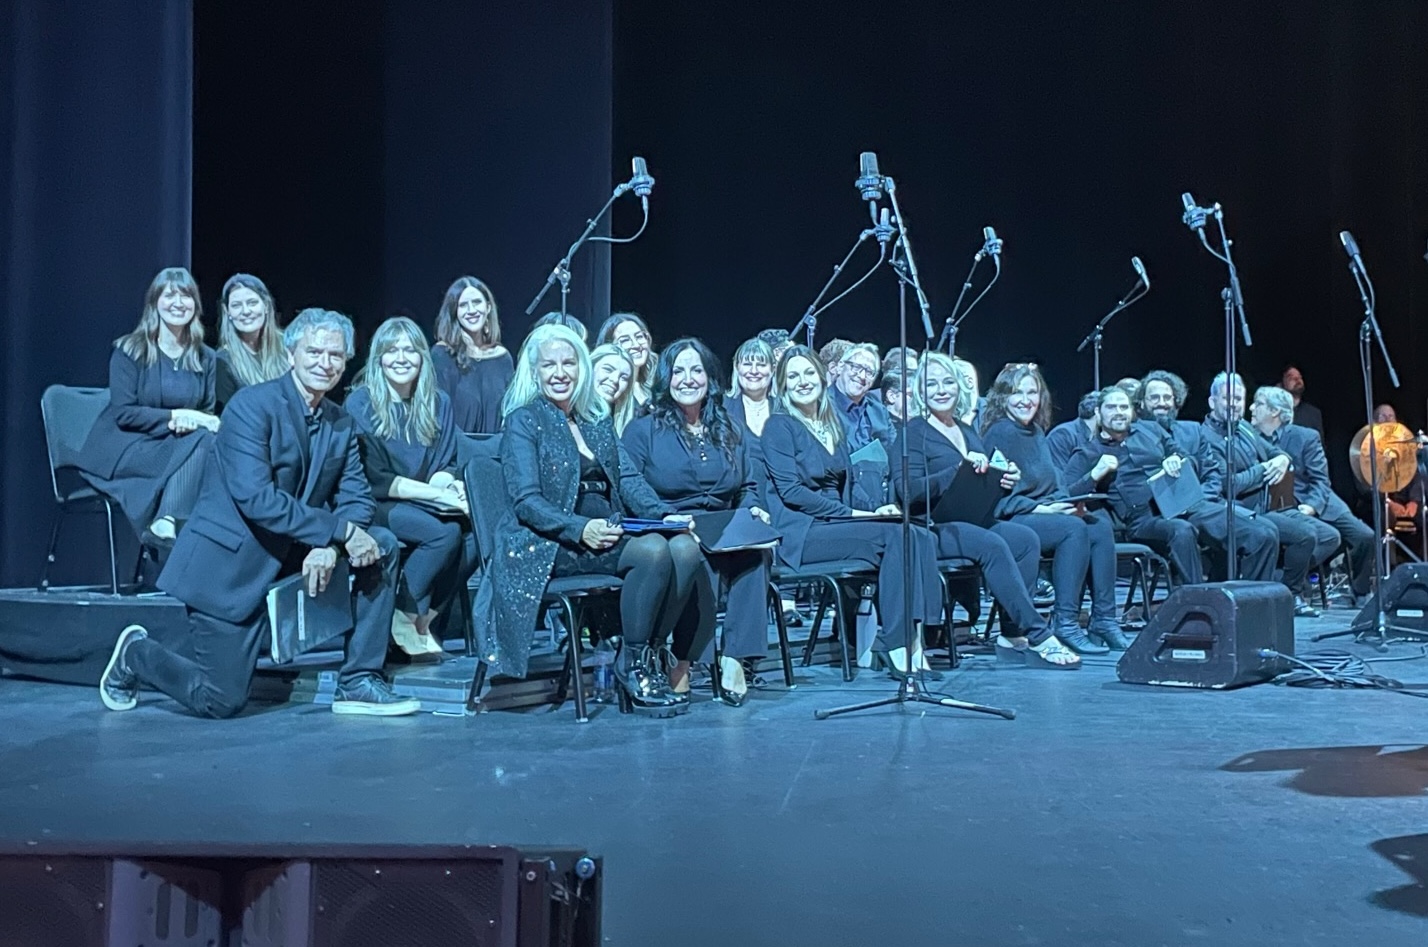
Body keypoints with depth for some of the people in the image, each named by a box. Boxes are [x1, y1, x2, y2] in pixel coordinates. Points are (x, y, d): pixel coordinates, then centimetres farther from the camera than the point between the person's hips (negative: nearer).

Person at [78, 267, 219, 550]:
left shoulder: (205, 358, 10)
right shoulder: (129, 351, -3)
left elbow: (210, 413, 9)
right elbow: (123, 413, -11)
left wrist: (191, 421, -16)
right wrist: (176, 416, -21)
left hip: (177, 446, 5)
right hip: (125, 447, -4)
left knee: (208, 439, -32)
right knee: (200, 447, -32)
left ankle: (165, 524, -40)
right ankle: (167, 524, -35)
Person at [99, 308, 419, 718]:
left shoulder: (342, 425, 5)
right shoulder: (253, 405, -16)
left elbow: (356, 498, 0)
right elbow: (254, 497, -26)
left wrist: (329, 547, -21)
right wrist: (339, 532, -28)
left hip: (290, 554, 7)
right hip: (230, 561, -7)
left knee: (381, 545, -10)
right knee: (221, 701, -8)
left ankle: (359, 681, -4)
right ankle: (135, 654, 23)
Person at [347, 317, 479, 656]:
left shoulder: (438, 403, 9)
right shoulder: (360, 404, -5)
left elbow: (447, 466, 9)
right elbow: (375, 479, -11)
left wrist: (449, 484, -18)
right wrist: (440, 495, -21)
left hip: (423, 504, 5)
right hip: (376, 507, -5)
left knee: (475, 531, -26)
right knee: (444, 532, -32)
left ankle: (428, 617, -10)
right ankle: (404, 617, -13)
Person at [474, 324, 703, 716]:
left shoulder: (598, 420, 21)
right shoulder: (524, 420, 1)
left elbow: (628, 479, 12)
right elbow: (526, 502, -9)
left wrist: (665, 514, -8)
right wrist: (581, 529, -25)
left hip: (609, 531, 6)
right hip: (550, 542, -6)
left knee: (686, 547, -22)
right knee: (654, 551, -30)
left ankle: (647, 654, -11)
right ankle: (631, 664, -15)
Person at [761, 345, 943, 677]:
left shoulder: (833, 426, 20)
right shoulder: (779, 426, -2)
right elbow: (791, 492, -11)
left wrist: (872, 510, -1)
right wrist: (855, 514, -15)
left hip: (836, 525, 7)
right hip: (799, 534, -7)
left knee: (920, 537, -18)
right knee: (892, 535, -27)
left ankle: (915, 635, -24)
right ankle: (896, 647, -25)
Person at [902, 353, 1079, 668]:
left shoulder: (967, 432, 21)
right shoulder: (914, 432, -1)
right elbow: (912, 492, -16)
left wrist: (1005, 479, 2)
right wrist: (961, 468, -22)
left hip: (974, 522, 7)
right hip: (932, 528, -7)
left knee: (1026, 538, -21)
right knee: (992, 545, -33)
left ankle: (1013, 634, -19)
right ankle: (1038, 635, -29)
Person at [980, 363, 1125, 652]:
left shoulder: (1037, 432, 18)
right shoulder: (999, 433, -7)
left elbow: (1054, 492, 18)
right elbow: (998, 499, -13)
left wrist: (1094, 476, 9)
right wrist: (1041, 508, -20)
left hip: (1045, 515, 8)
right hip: (1009, 523, -8)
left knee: (1099, 524, -16)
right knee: (1074, 528, -30)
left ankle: (1104, 620, -15)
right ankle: (1065, 624, -27)